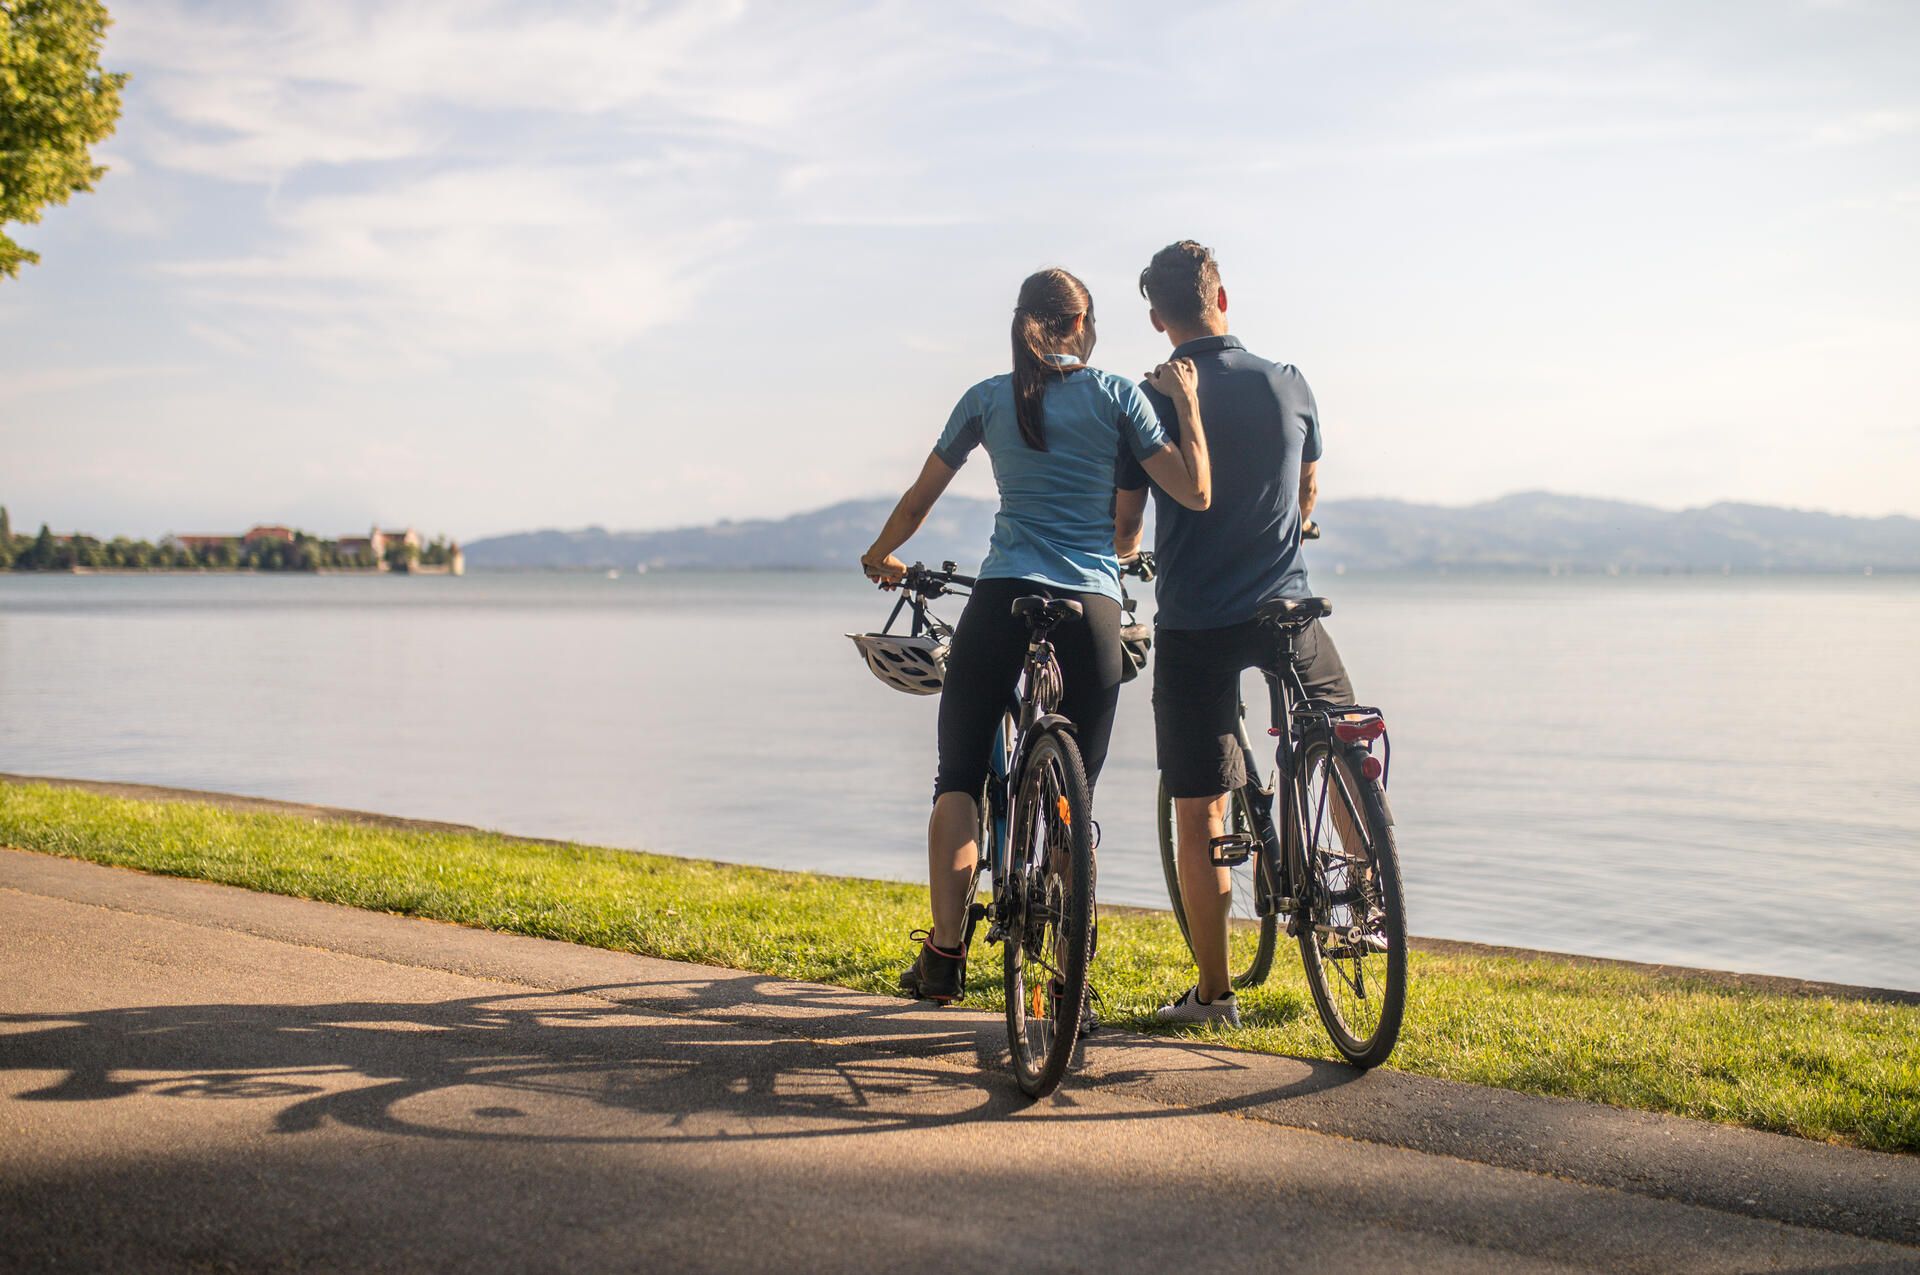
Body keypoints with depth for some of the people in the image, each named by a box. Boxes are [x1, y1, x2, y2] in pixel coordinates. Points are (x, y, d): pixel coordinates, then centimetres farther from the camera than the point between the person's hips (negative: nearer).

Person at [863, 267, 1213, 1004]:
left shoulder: (987, 399, 9)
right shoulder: (1119, 396, 6)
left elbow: (917, 501, 16)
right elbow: (1194, 493, 0)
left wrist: (880, 557, 34)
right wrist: (1186, 402, 12)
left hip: (1002, 598, 0)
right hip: (1093, 608, 0)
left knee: (959, 778, 12)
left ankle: (945, 953, 3)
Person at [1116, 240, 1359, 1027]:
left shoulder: (1147, 402, -6)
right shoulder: (1288, 385, 2)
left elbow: (1123, 526, -3)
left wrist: (1123, 555, 22)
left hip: (1192, 624, -2)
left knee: (1198, 812, 3)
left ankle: (1213, 993, 7)